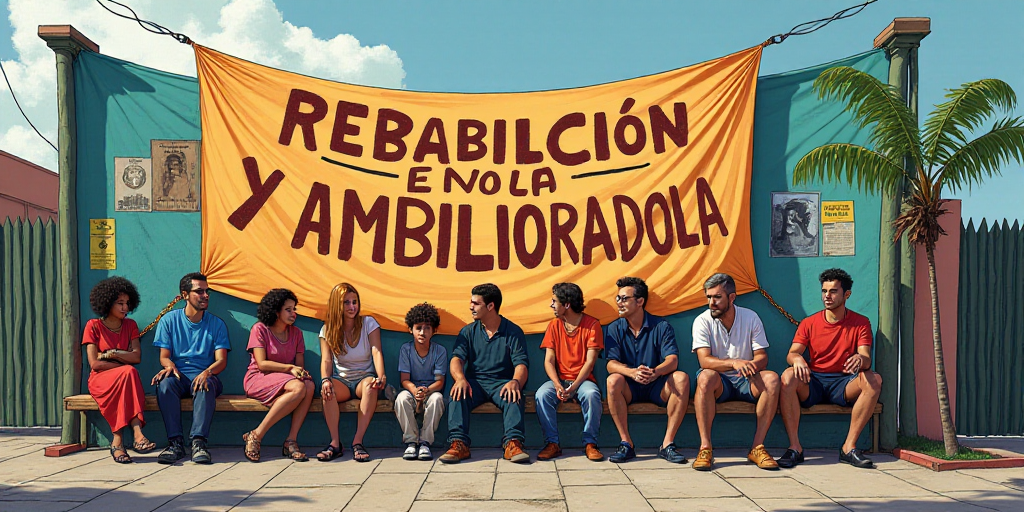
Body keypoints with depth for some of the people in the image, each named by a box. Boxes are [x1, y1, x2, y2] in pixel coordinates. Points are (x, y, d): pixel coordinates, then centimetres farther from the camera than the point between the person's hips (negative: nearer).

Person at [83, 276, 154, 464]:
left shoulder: (130, 325, 11)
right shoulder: (93, 326, 0)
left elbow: (136, 357, -1)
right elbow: (94, 364, -9)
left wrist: (111, 353, -11)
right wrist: (124, 363, -9)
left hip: (124, 379, 3)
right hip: (100, 380, -3)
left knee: (128, 375, -36)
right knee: (129, 372, -36)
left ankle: (118, 441, -40)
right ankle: (137, 434, -46)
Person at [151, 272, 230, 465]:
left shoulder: (217, 324, 9)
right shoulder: (169, 320, 10)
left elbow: (221, 360, 0)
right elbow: (164, 356, 7)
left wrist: (207, 372, -24)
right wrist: (170, 365, -19)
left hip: (204, 376, -1)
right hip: (179, 376, 1)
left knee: (206, 384, -36)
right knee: (165, 383, -33)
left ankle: (199, 442, -40)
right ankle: (175, 442, -33)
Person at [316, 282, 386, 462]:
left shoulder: (369, 323, -2)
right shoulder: (327, 329, 3)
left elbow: (377, 352, -14)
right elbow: (326, 360, -8)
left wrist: (381, 377, -34)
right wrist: (325, 379, -31)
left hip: (364, 378, -1)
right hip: (341, 380, 1)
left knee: (371, 384, -36)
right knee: (327, 390, -33)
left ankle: (358, 441, -32)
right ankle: (335, 443, -27)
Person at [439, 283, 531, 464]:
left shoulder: (513, 331, 4)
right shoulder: (468, 331, 12)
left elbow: (521, 363, -7)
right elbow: (457, 358, -3)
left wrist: (515, 382, -31)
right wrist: (460, 379, -26)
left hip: (502, 383, -2)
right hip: (474, 383, 2)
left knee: (513, 397, -34)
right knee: (457, 394, -29)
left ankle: (513, 444, -42)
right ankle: (458, 444, -36)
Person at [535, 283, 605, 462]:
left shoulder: (592, 324, -4)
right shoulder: (554, 325, 6)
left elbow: (590, 361, -9)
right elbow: (549, 361, 0)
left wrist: (574, 387, -21)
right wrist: (557, 385, -18)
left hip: (582, 380, -2)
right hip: (559, 379, 3)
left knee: (591, 394, -35)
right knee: (542, 394, -28)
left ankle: (590, 443, -19)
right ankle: (552, 443, -18)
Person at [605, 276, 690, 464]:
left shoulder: (661, 327, -3)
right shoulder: (614, 329, 0)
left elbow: (672, 360, -15)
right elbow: (611, 364, -11)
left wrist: (655, 372, -39)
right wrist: (633, 373, -34)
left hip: (657, 386, 0)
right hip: (629, 388, 0)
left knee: (681, 379, -28)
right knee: (613, 381, -31)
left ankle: (667, 443, -22)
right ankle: (626, 443, -23)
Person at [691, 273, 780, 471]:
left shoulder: (751, 318, -1)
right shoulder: (702, 321, -6)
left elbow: (762, 357, -4)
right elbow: (705, 360, -18)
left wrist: (751, 365, -29)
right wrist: (735, 363, -36)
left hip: (746, 381, 2)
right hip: (719, 383, -2)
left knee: (771, 378, -28)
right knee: (706, 376, -35)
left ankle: (757, 447, -23)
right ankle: (705, 448, -33)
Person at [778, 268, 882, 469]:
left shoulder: (861, 323, 5)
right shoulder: (809, 323, 5)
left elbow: (867, 359, -7)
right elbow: (791, 354, -6)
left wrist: (860, 359, -34)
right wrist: (797, 358, -32)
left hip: (843, 384, 0)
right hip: (813, 383, 0)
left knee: (874, 380, -29)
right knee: (788, 376, -32)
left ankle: (849, 447, -24)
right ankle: (795, 447, -29)